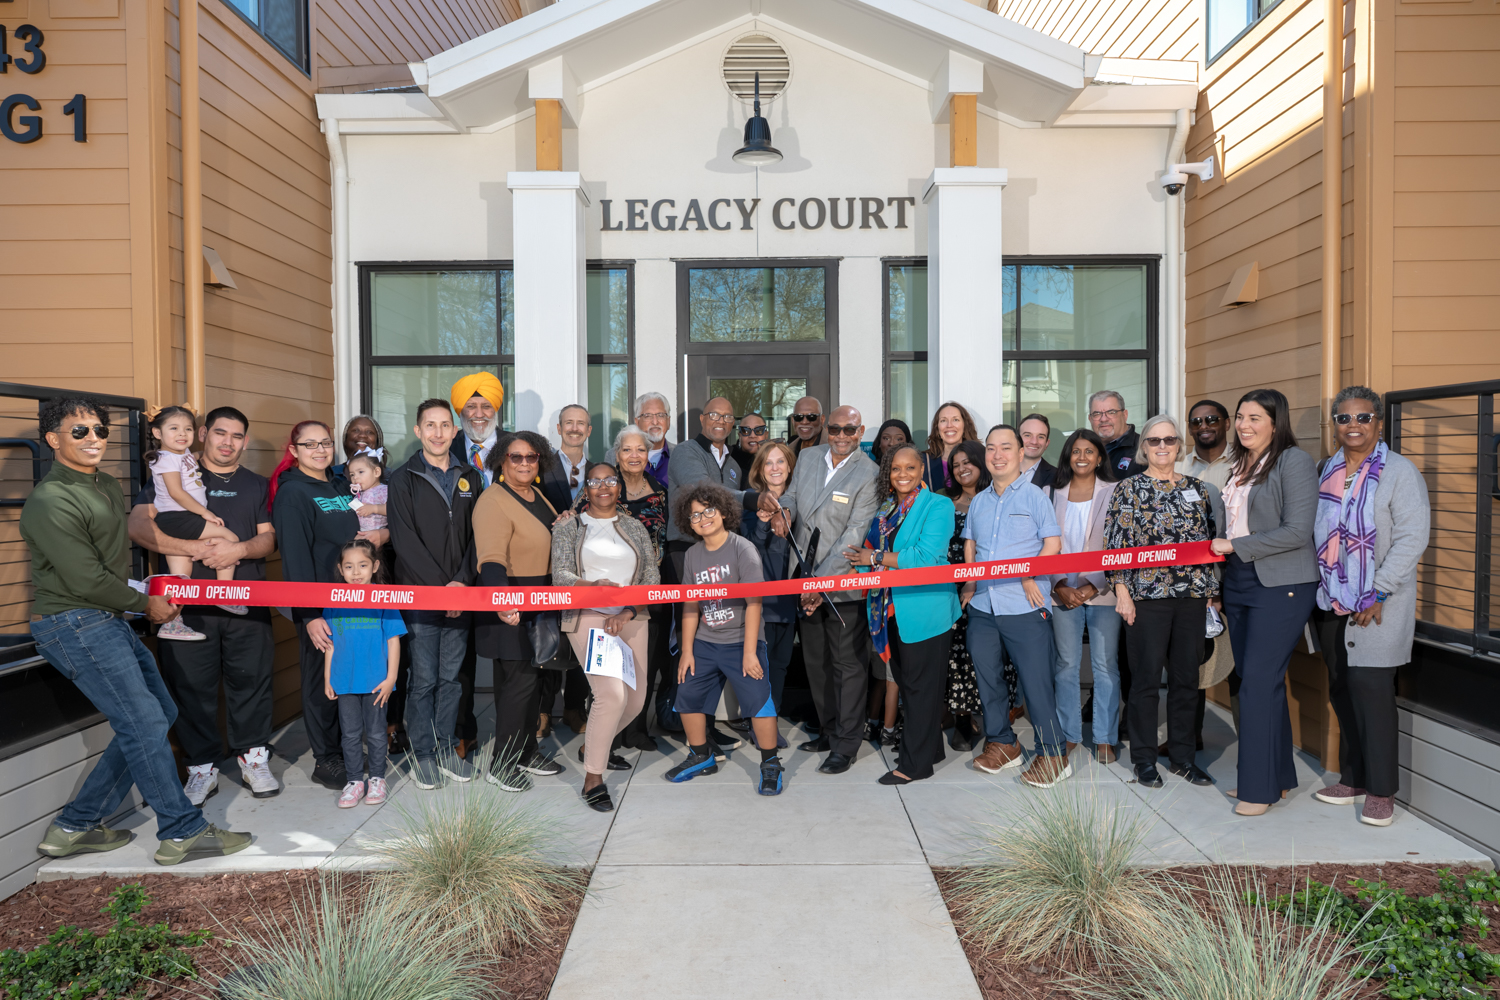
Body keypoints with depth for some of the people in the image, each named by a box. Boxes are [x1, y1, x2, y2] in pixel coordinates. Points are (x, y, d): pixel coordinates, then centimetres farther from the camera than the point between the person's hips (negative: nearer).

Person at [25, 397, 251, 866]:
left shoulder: (108, 487, 13)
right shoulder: (50, 502, -16)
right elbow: (87, 580, -18)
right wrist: (145, 604, -6)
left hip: (109, 620, 10)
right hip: (73, 625, -10)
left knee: (159, 714, 11)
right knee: (143, 721, -10)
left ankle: (75, 826, 19)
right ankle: (182, 833, 0)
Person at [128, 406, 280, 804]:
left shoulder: (257, 485, 15)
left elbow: (269, 539, 7)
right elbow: (138, 527, -5)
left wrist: (238, 549, -15)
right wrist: (196, 548, -17)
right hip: (188, 603, -1)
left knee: (251, 681, 4)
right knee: (192, 686, 2)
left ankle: (253, 759, 18)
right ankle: (202, 768, 15)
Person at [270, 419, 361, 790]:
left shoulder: (341, 487, 13)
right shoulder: (291, 494, -8)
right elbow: (295, 557, -15)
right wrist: (309, 614, -19)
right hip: (319, 607, -6)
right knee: (322, 681, 2)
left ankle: (348, 751, 24)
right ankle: (326, 761, 14)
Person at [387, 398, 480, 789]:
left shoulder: (469, 478, 11)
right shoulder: (403, 479, 0)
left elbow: (475, 535, 6)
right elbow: (404, 540, -8)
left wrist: (462, 582, -7)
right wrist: (440, 586, -13)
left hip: (461, 594, 3)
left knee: (451, 676, 9)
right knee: (424, 678, 1)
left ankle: (446, 748, 20)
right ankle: (423, 753, 13)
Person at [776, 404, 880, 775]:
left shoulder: (868, 474, -13)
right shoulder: (808, 456, 5)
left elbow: (854, 534, -18)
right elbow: (792, 495, 13)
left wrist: (822, 581, -23)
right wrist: (784, 510, -13)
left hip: (843, 582, -6)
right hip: (806, 578, 6)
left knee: (848, 664, 2)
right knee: (815, 661, 17)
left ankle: (845, 745, 14)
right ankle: (829, 730, 33)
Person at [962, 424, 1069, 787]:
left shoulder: (1034, 496, 0)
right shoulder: (978, 501, 15)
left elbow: (1053, 542, -4)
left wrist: (1030, 575, -16)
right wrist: (969, 580, 8)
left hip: (1025, 605, -5)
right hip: (982, 604, 6)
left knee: (1036, 679, -4)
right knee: (986, 675, 11)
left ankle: (1052, 753, 8)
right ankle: (1002, 743, 26)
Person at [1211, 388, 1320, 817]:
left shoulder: (1294, 461, -10)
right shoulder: (1239, 465, 14)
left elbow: (1297, 531, -16)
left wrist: (1236, 546, -13)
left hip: (1281, 585, -8)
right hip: (1239, 584, 8)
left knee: (1259, 682, -7)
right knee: (1255, 680, 11)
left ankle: (1262, 786, 5)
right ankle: (1278, 774, 23)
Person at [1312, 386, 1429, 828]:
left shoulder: (1399, 471, -6)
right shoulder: (1328, 470, 12)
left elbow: (1412, 538, -13)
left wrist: (1377, 593, -17)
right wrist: (1320, 586, 10)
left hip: (1378, 606, -6)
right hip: (1333, 602, 6)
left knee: (1372, 689, -6)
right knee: (1341, 690, 10)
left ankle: (1381, 790, 6)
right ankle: (1353, 778, 23)